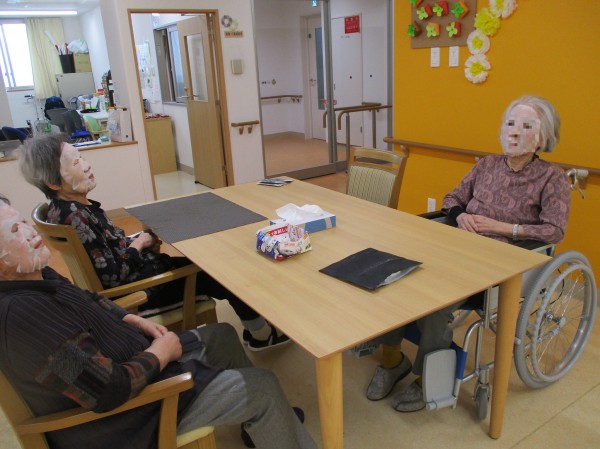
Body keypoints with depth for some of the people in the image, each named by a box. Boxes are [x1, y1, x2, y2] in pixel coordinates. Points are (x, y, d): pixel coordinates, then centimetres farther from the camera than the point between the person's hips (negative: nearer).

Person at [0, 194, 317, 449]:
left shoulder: (33, 276, -5)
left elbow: (88, 302, 14)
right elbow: (109, 390, -33)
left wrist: (132, 320, -1)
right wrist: (160, 354, -16)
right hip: (125, 420, -9)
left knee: (221, 336, 19)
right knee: (264, 386, -6)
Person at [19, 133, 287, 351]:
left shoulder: (77, 206, 2)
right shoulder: (73, 217, -27)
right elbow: (111, 276, -26)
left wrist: (139, 240, -3)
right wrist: (137, 245, -12)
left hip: (138, 271, 9)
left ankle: (258, 333, 23)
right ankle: (262, 335, 21)